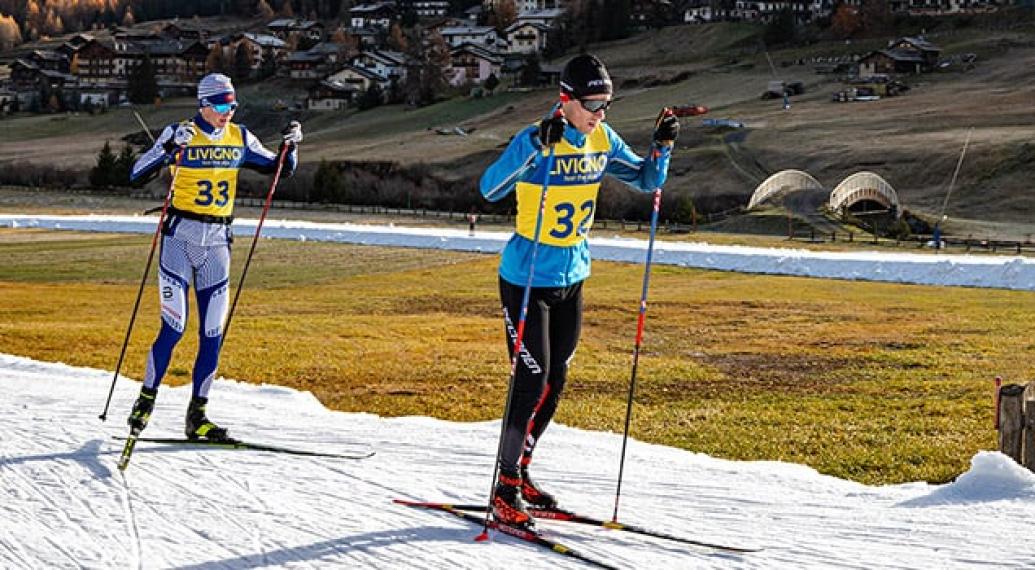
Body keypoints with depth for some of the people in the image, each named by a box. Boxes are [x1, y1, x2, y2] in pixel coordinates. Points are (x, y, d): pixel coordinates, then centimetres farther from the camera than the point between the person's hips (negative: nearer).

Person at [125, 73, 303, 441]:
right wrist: (171, 146, -29)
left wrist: (290, 145, -4)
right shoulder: (181, 133, -6)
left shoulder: (240, 138, 7)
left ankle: (197, 415, 10)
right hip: (179, 238, -4)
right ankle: (146, 400, 8)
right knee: (174, 327, -10)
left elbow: (281, 169, 16)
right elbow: (137, 176, -15)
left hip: (217, 243, 4)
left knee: (213, 334, 2)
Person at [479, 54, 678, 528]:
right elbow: (490, 189, -34)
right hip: (526, 280, -7)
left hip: (572, 279, 7)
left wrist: (662, 147, -10)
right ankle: (504, 490, 4)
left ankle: (520, 473, 29)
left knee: (555, 381, 13)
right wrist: (537, 145, -45)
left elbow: (647, 181, 9)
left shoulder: (602, 141, 0)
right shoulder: (534, 139, -20)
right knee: (532, 381, -7)